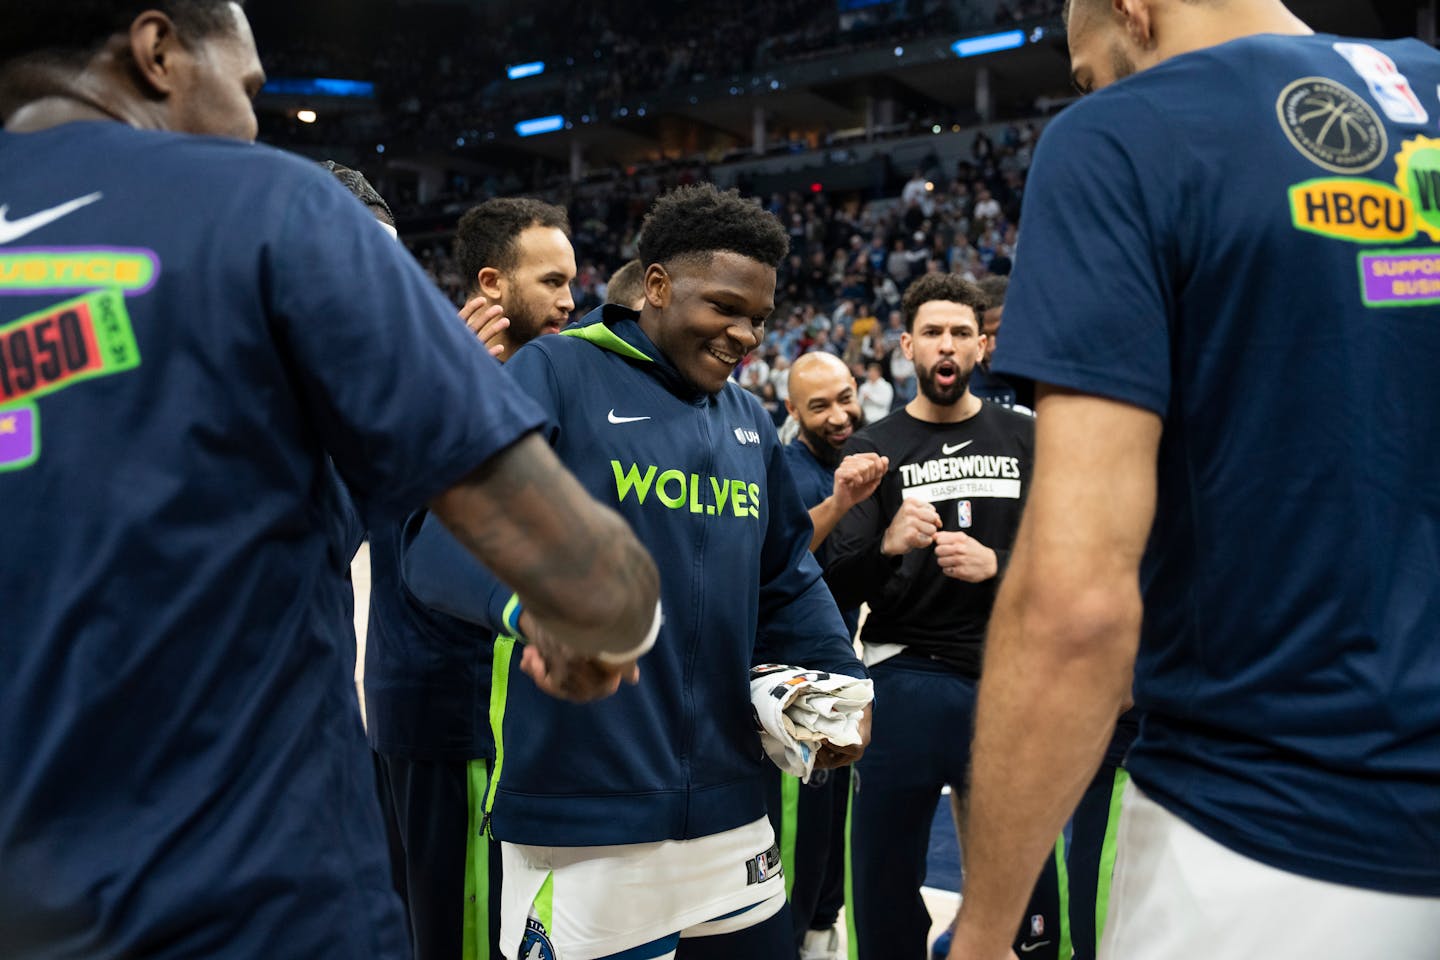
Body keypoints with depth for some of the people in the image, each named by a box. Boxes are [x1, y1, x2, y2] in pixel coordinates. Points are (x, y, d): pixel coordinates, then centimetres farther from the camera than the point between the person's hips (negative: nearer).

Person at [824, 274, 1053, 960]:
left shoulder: (1026, 440, 8)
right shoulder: (873, 449, 4)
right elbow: (838, 587, -4)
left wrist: (995, 564, -13)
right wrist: (886, 546, -24)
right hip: (908, 679, -1)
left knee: (1031, 884, 9)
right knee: (885, 883, 8)